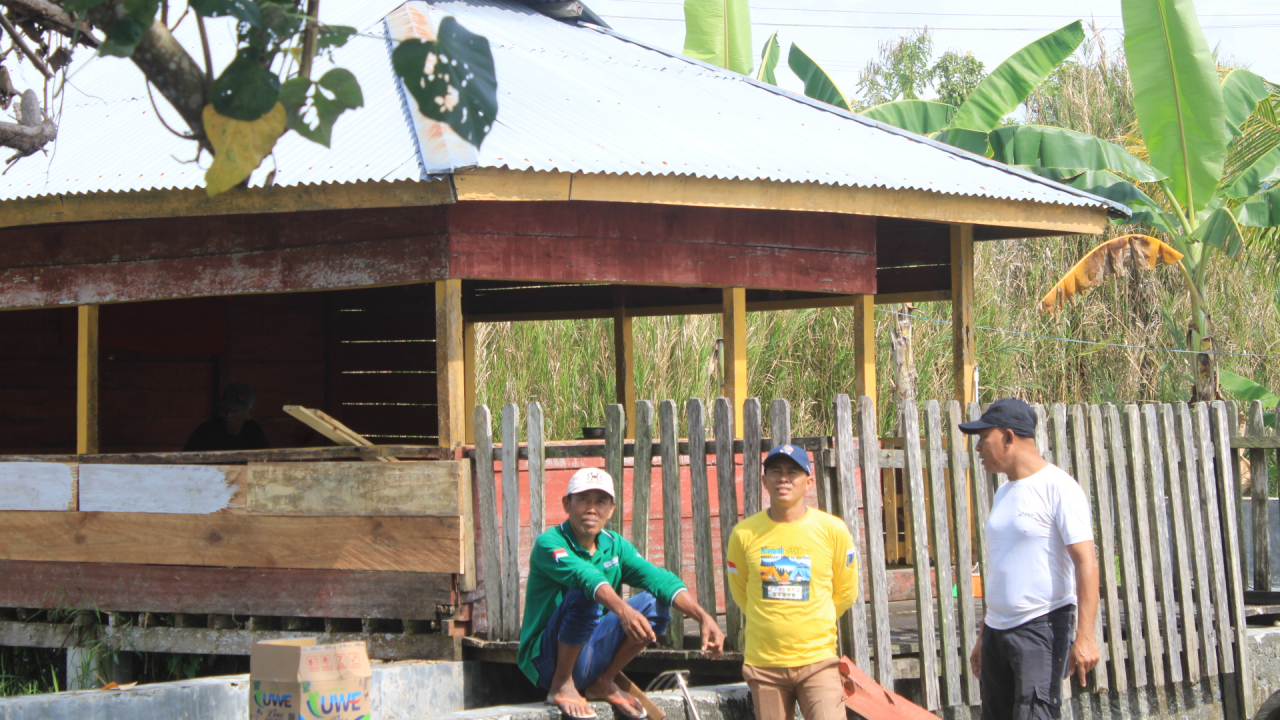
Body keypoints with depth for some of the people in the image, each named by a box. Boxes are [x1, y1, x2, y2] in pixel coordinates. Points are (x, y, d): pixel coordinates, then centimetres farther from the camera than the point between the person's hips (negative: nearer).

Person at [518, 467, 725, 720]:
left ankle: (603, 683, 2)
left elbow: (658, 578, -9)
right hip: (548, 658, -6)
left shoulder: (615, 546, 6)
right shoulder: (549, 544, -14)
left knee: (655, 602, -10)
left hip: (589, 657, 6)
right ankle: (562, 685, -14)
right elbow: (585, 576, -34)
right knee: (582, 597, -32)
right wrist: (622, 610, -53)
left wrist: (704, 617, -24)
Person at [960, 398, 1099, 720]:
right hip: (998, 630, 8)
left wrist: (1085, 636, -23)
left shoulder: (1058, 487, -10)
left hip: (1041, 629, -8)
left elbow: (1086, 563, -16)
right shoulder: (1004, 493, 15)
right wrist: (983, 635, 21)